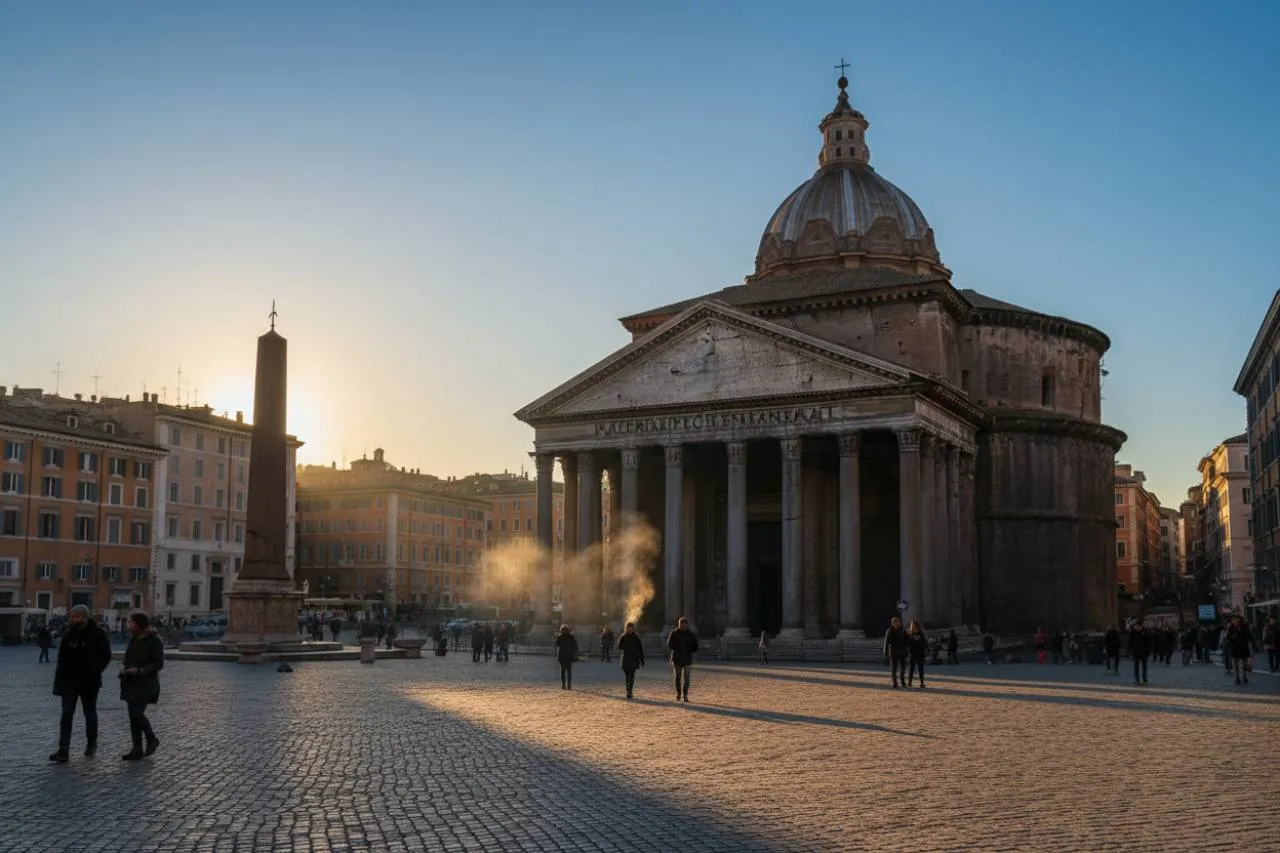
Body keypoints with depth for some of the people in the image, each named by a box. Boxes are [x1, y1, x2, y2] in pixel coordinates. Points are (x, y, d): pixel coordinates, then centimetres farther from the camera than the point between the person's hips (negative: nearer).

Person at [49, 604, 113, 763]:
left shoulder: (98, 634, -8)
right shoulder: (69, 634, 3)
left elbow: (106, 656, -5)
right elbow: (62, 659, 7)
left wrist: (94, 672, -12)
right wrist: (58, 681, 2)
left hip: (89, 682, -3)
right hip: (69, 681, 3)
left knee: (90, 714, 11)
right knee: (67, 714, -6)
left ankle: (91, 744, 28)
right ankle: (63, 750, -10)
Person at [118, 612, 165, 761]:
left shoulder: (154, 641, -10)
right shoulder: (133, 639, 15)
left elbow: (158, 663, -13)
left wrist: (139, 670, -24)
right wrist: (124, 670, 7)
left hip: (145, 685, -8)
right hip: (131, 683, 8)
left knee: (137, 714, -15)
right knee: (134, 716, 7)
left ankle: (152, 739, 6)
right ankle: (137, 749, 14)